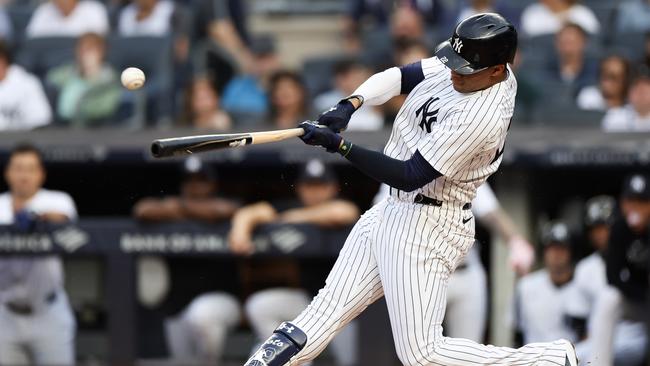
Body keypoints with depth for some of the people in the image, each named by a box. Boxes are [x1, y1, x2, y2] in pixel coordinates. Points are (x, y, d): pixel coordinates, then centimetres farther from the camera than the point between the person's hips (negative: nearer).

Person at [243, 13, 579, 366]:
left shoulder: (480, 118, -28)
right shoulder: (471, 63, -2)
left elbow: (410, 176, -25)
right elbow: (399, 76, 8)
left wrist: (340, 145, -26)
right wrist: (350, 104, -10)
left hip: (425, 227, -9)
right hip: (392, 211, 9)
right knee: (330, 306, 9)